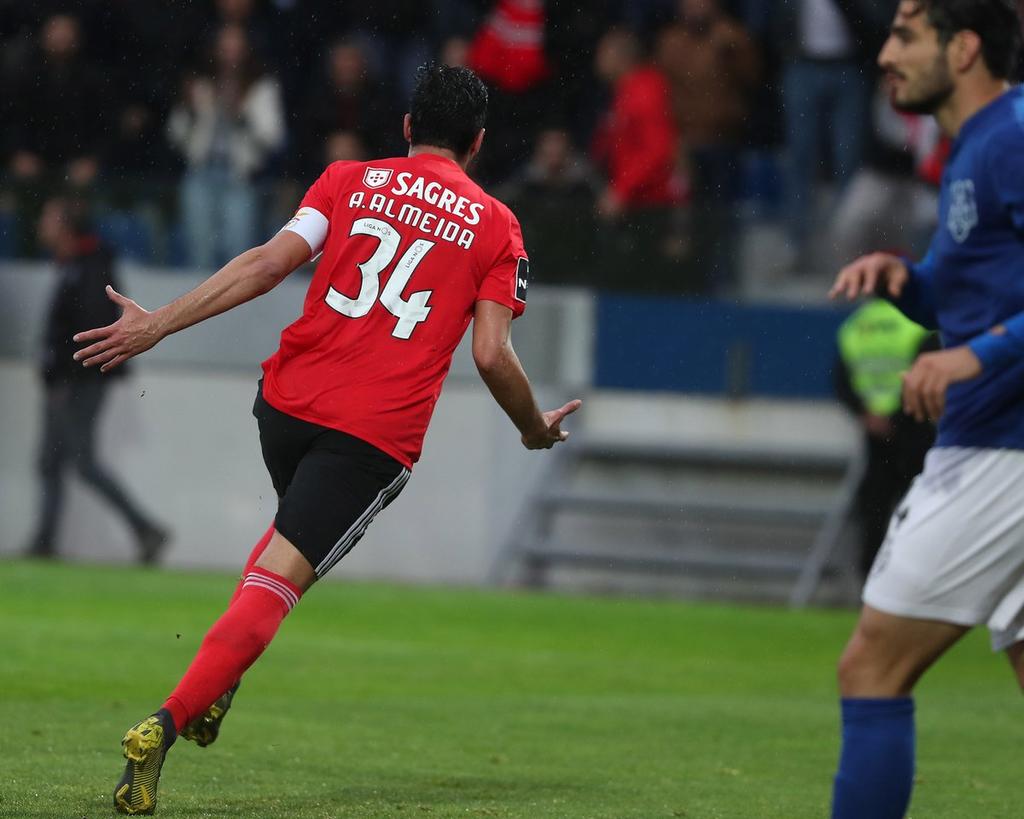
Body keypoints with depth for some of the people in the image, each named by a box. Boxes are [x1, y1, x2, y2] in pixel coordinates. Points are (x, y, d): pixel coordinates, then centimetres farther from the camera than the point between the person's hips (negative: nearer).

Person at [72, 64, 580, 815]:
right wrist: (536, 430, 16)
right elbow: (492, 356, -2)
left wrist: (157, 325, -4)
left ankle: (216, 685, 20)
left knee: (299, 523, 32)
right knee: (279, 579, -8)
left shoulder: (350, 181, 9)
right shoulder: (495, 226, 5)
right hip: (378, 436, -4)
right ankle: (168, 722, -26)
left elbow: (271, 261, -4)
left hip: (289, 401, 4)